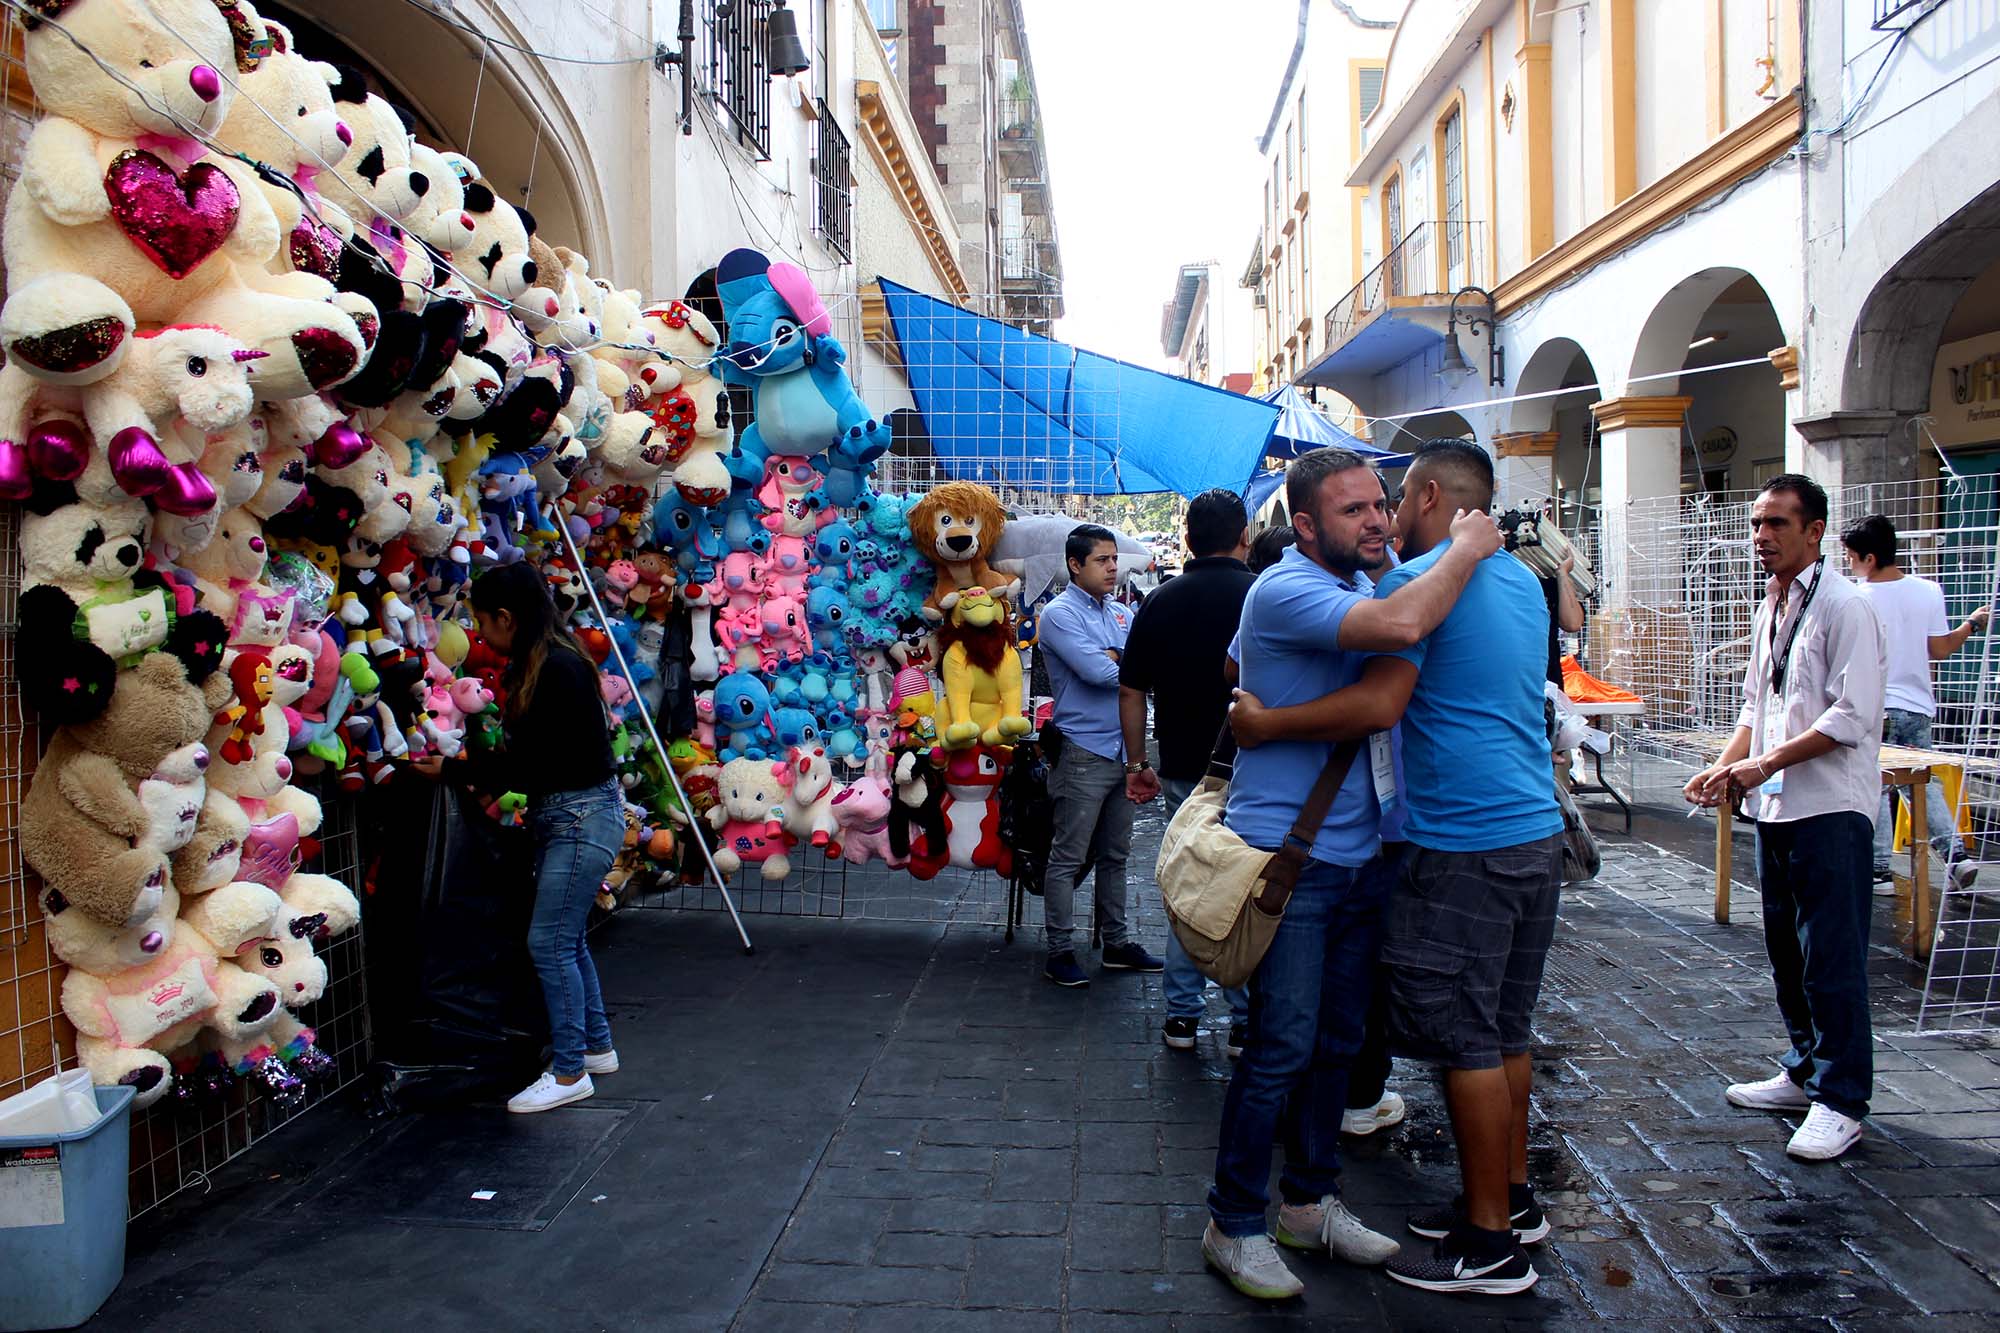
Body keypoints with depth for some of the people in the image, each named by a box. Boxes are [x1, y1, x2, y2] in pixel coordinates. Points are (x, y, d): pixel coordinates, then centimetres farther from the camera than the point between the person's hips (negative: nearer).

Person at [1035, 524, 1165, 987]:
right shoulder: (1060, 613, -7)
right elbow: (1096, 672, -20)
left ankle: (1117, 943, 25)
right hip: (1084, 752, -7)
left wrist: (1111, 658, -15)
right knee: (1068, 858, -1)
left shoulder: (1122, 614, 15)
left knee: (1115, 856, 15)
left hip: (1125, 750, 7)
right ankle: (1059, 952, 6)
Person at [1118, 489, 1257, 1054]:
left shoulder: (1160, 602, 3)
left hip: (1183, 769, 3)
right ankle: (1247, 1021, 12)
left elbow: (1131, 693, 6)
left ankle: (1182, 1014, 18)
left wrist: (1138, 765, 15)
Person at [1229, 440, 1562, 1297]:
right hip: (1536, 832, 9)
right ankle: (1511, 1199, 30)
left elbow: (1379, 704, -23)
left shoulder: (1418, 580, -12)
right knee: (1504, 1031, 18)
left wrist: (1265, 723, -16)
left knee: (1465, 1040, 0)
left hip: (1464, 844, -9)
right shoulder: (1522, 582, 15)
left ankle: (1490, 1244, 9)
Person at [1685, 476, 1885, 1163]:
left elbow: (1853, 716, -18)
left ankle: (1841, 1099, 8)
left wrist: (1766, 763, -18)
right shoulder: (1769, 610, 15)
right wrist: (1724, 767, 5)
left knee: (1831, 956, -3)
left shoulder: (1844, 607, -11)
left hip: (1830, 809, -9)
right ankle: (1805, 1071, 30)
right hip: (1776, 807, 9)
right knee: (1785, 949, 16)